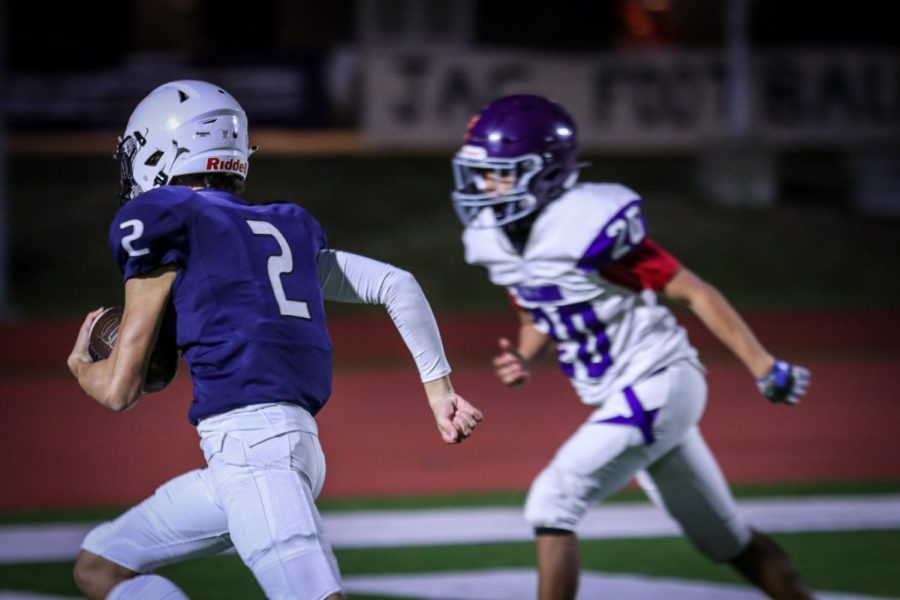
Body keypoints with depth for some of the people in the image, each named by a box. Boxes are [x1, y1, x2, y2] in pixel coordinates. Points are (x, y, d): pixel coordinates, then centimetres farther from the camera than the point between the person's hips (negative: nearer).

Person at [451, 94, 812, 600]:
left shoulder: (587, 226, -23)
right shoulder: (497, 240, 0)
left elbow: (694, 292, -17)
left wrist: (765, 368, -14)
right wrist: (523, 362, -5)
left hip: (658, 383, -8)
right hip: (621, 398, 8)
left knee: (553, 503, -16)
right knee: (725, 539, 17)